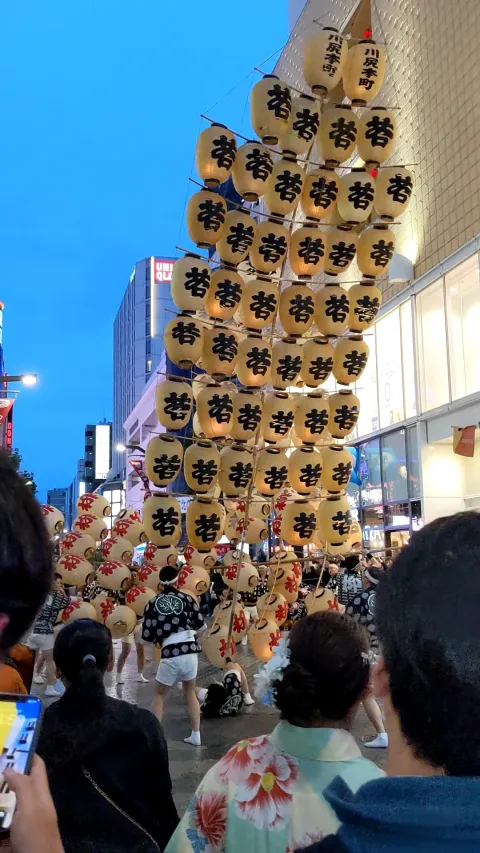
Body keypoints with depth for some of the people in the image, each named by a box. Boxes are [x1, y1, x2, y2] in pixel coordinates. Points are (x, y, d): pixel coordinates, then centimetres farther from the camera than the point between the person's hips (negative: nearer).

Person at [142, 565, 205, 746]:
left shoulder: (153, 603, 3)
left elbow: (146, 635, 3)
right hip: (190, 651, 2)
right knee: (190, 692, 23)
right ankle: (195, 735, 22)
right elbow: (201, 626, 10)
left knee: (159, 694, 18)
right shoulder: (186, 598, 5)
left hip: (170, 654, -2)